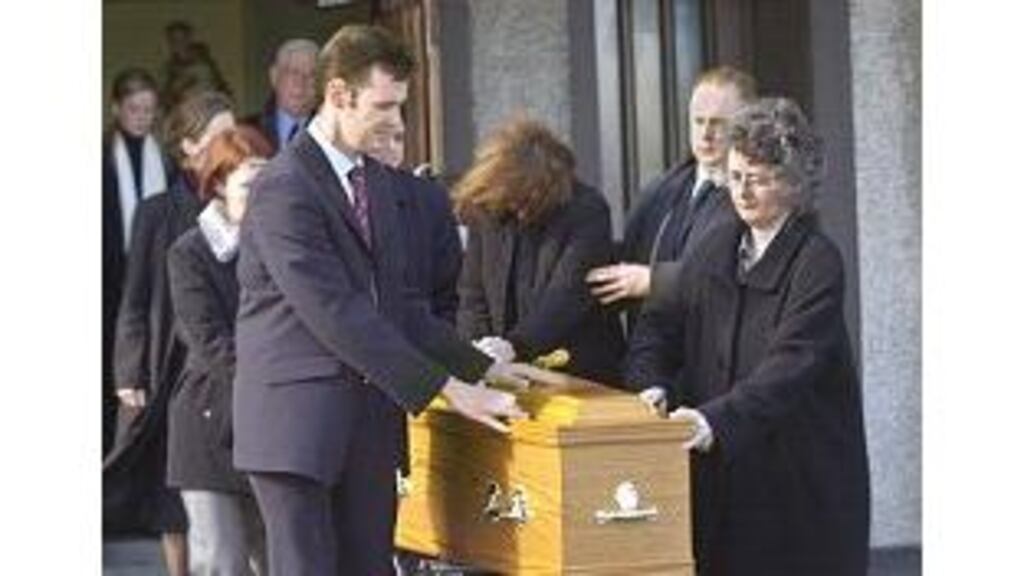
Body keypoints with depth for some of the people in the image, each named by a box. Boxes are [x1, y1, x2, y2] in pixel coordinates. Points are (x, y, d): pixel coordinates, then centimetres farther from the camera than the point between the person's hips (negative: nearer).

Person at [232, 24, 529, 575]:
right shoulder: (283, 186, -13)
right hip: (296, 418, -8)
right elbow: (335, 314, -19)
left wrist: (481, 368, 9)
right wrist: (444, 387, -19)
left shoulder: (382, 182, 14)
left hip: (368, 420, 8)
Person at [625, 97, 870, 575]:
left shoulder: (817, 261, -11)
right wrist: (651, 386, -10)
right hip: (721, 469, 5)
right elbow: (661, 323, 10)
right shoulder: (719, 246, 9)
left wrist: (719, 418, -33)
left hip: (800, 475, -5)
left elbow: (791, 364, -22)